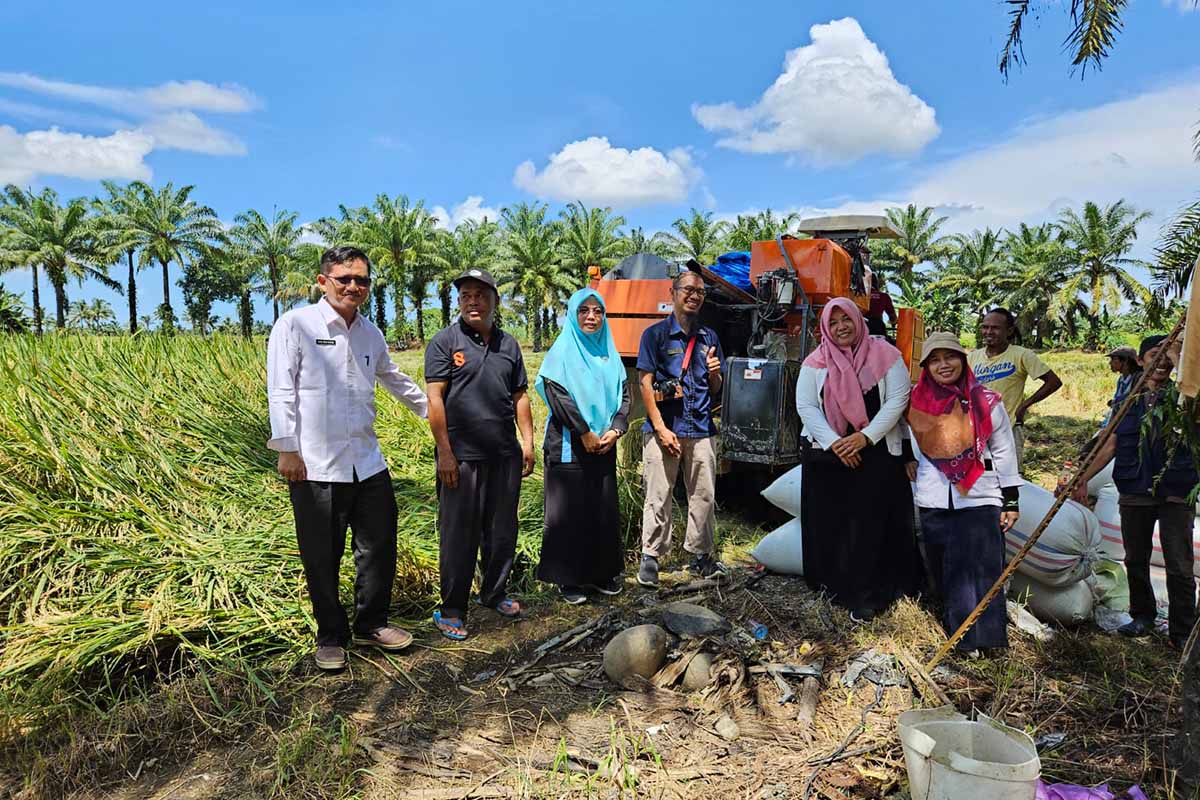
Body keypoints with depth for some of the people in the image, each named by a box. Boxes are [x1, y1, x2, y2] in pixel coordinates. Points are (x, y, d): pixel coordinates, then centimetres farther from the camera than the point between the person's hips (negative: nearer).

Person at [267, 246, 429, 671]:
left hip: (368, 463, 5)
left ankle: (371, 624, 31)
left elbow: (393, 378, 28)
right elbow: (281, 391, -8)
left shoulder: (370, 332, 12)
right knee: (322, 559, 7)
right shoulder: (295, 324, -4)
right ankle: (331, 637, 25)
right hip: (316, 467, -5)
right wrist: (287, 449, -12)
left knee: (379, 547, 12)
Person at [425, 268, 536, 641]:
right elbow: (434, 399, -8)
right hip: (462, 456, -5)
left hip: (506, 455, 5)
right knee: (459, 534, 2)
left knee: (502, 529, 15)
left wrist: (528, 441, 10)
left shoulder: (509, 344, 12)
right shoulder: (444, 342, -3)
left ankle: (494, 593, 33)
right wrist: (444, 451, -13)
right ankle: (451, 610, 15)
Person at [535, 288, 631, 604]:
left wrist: (615, 430, -6)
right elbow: (556, 392, -13)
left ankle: (601, 573, 21)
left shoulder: (609, 353, 13)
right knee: (570, 510, -1)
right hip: (569, 445, -5)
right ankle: (568, 578, 9)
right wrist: (584, 433, -15)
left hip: (604, 444, 5)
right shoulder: (563, 350, -3)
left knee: (604, 508, 9)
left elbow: (624, 393, 10)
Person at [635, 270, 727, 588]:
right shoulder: (655, 334, 0)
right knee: (658, 497, -1)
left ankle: (700, 555, 23)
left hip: (702, 430, 4)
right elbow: (645, 383, -6)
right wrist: (660, 428, -13)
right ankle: (650, 557, 9)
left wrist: (714, 374, -6)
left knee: (704, 496, 9)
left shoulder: (709, 337, 14)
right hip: (664, 428, -4)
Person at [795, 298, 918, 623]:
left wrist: (865, 437, -15)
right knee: (828, 521, 4)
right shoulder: (815, 362, 6)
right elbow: (806, 406, -2)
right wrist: (834, 443, -14)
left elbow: (897, 399, -4)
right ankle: (831, 583, 19)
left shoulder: (885, 355, 1)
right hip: (825, 453, 2)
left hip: (876, 452, -2)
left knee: (869, 522, -3)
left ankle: (863, 595, 5)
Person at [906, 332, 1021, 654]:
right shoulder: (917, 401, 1)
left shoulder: (987, 403, -2)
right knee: (945, 573, 8)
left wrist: (1011, 500, 2)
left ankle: (983, 635, 3)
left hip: (979, 498, -2)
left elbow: (1004, 452, 3)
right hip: (933, 502, 2)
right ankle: (957, 633, 20)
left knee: (980, 571, -6)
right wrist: (904, 458, 12)